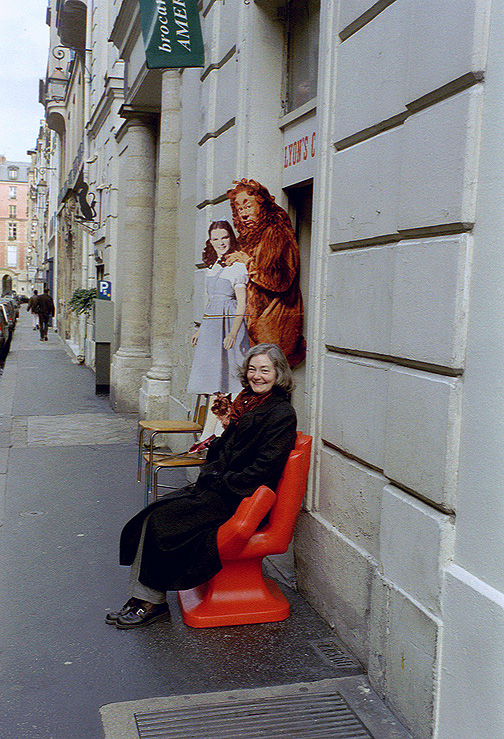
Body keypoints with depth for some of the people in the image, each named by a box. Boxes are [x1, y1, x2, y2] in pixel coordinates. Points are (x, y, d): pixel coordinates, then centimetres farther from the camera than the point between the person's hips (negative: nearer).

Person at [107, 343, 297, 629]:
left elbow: (264, 468, -18)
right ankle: (141, 596, -5)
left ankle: (155, 602, -2)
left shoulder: (282, 414, -12)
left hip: (239, 499, -8)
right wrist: (209, 477, 3)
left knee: (162, 522, -17)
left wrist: (220, 485, -15)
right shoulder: (247, 403, 14)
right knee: (151, 516, -9)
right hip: (219, 486, 8)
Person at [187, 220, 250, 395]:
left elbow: (242, 303, -15)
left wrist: (233, 333, -25)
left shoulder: (237, 266, -9)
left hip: (228, 320, -8)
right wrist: (200, 329, 22)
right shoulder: (212, 265, 15)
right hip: (210, 323, 8)